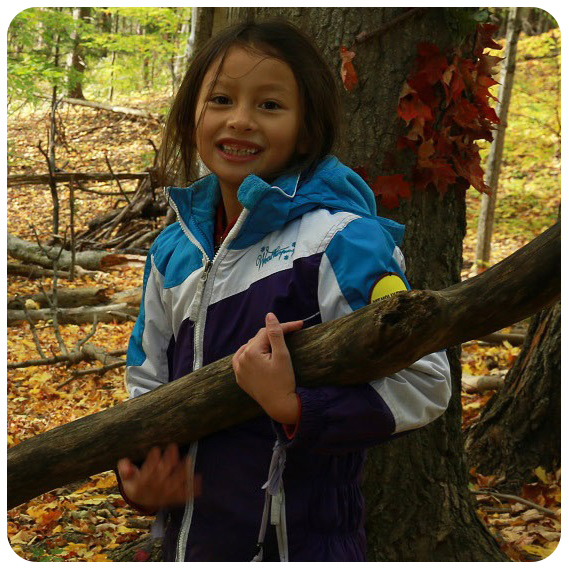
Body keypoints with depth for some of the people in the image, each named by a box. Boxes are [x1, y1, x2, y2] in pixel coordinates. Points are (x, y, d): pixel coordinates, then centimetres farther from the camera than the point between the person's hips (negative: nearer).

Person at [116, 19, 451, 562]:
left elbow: (423, 383, -20)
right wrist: (137, 475, 0)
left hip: (299, 542, -5)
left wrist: (295, 409, -27)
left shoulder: (338, 239, -15)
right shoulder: (174, 249, 4)